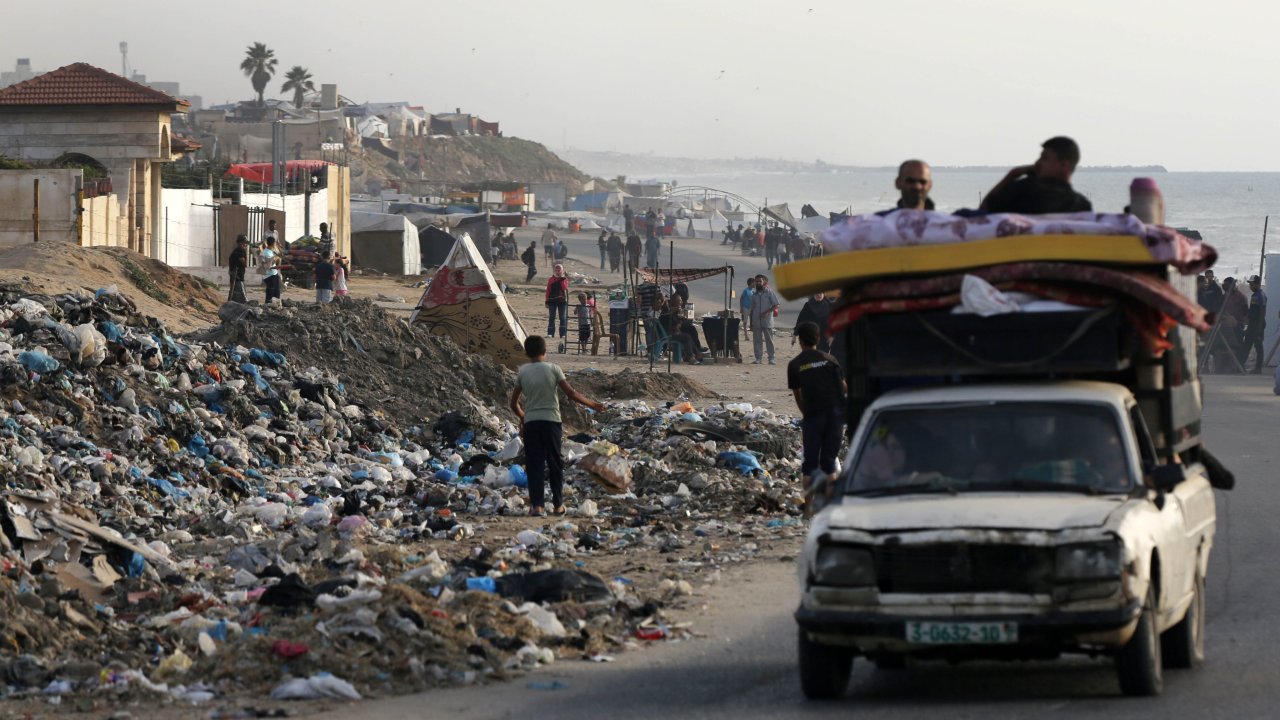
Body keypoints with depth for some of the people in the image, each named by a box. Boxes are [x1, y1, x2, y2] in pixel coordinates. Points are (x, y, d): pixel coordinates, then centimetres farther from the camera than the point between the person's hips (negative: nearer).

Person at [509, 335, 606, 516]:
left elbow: (514, 403, 8)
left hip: (530, 422, 1)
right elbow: (571, 394, -4)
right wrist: (593, 405, 9)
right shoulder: (553, 369, -3)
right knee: (555, 464, 11)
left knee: (534, 465, 1)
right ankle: (558, 504, 18)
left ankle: (537, 505, -10)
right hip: (551, 421, -1)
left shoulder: (522, 371, 2)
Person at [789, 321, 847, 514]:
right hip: (835, 412, 2)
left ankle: (809, 504, 0)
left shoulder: (794, 365, 1)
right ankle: (829, 502, 7)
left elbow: (798, 396, 5)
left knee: (810, 462, 5)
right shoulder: (829, 359, 4)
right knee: (829, 459, 9)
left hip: (813, 415, -2)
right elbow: (844, 387, 6)